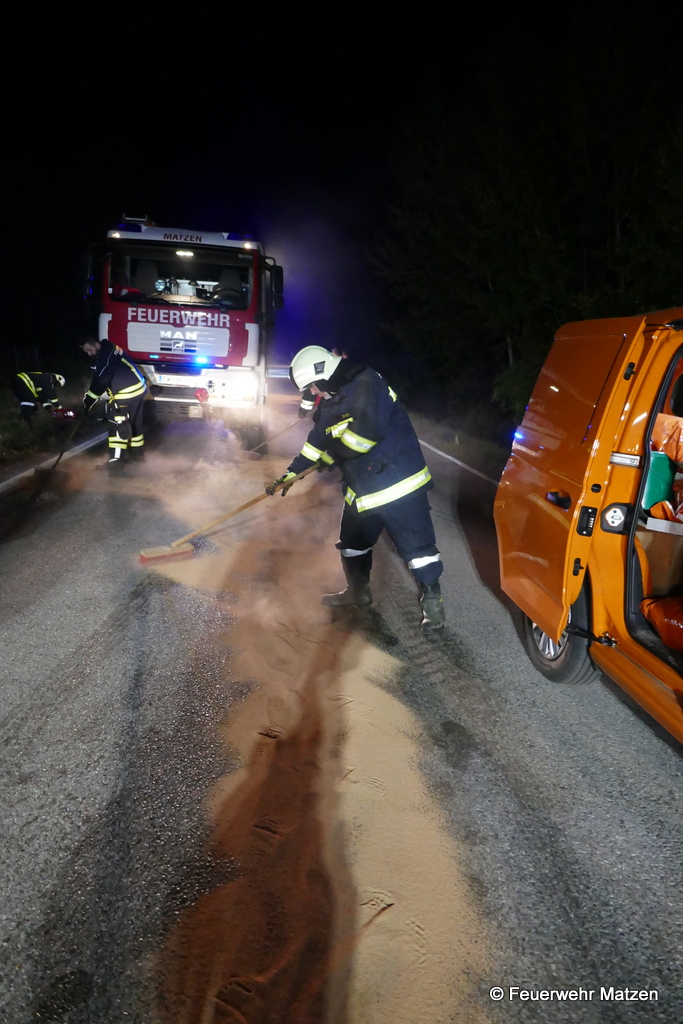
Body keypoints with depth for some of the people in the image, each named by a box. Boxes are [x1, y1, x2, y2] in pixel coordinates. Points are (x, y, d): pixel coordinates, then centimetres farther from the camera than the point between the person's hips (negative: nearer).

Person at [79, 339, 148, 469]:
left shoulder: (108, 355, -17)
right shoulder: (104, 355, 16)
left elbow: (101, 381, -20)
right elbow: (98, 378, 20)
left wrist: (89, 399, -13)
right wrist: (89, 395, 10)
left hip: (127, 393, -10)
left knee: (118, 424, -9)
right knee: (134, 422, 20)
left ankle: (116, 459, -9)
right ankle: (138, 451, 32)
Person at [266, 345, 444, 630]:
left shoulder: (367, 385, -18)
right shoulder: (330, 403, 12)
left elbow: (367, 432, -30)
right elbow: (316, 443, 22)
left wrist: (331, 454, -15)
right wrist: (289, 475, 24)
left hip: (398, 484, -9)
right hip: (362, 489, 9)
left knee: (416, 545, -2)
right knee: (352, 542, 20)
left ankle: (431, 599, 15)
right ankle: (358, 590, 40)